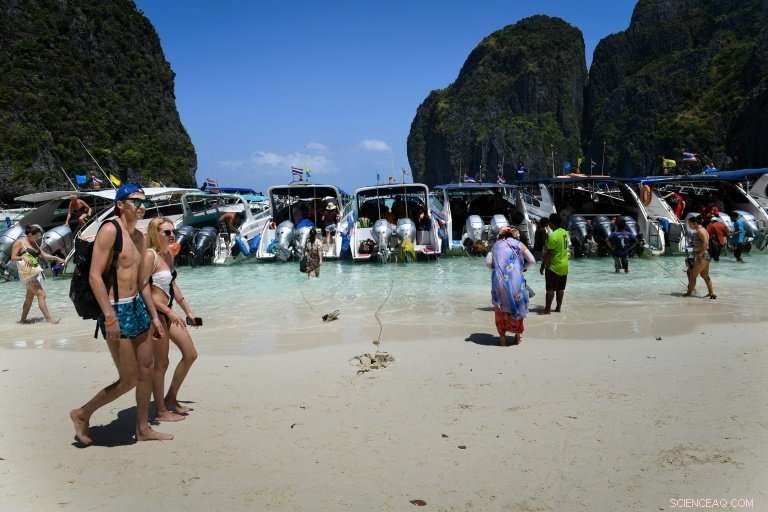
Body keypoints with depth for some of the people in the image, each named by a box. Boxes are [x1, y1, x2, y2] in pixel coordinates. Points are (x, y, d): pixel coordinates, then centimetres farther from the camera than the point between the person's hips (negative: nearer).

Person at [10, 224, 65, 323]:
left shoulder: (34, 243, 15)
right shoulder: (20, 242, -7)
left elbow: (43, 255, 17)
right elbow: (13, 257, -9)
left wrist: (55, 258, 4)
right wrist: (22, 257, -27)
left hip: (36, 271, 8)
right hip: (28, 273, -8)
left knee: (30, 296, 14)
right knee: (41, 294, -13)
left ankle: (23, 319, 23)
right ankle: (48, 318, -13)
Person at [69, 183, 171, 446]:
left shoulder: (139, 236, 12)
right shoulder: (109, 230, -14)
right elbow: (95, 275, -20)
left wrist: (154, 316, 17)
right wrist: (110, 316, -25)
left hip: (137, 307, 9)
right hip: (116, 311, -9)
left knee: (147, 368, 13)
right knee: (129, 379, -2)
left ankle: (143, 428, 26)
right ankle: (82, 414, 20)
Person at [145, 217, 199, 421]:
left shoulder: (169, 254, 10)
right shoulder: (150, 255, -16)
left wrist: (188, 310, 20)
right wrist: (169, 312, -21)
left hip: (168, 313, 9)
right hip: (155, 312, -9)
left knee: (190, 354, 13)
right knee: (161, 363, 0)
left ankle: (171, 399, 26)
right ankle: (161, 410, 15)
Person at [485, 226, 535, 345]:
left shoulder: (496, 245, 12)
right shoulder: (519, 244, 10)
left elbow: (488, 262, -1)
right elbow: (532, 260, 3)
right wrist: (523, 267, 20)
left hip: (499, 281, 0)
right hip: (515, 281, 0)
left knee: (500, 308, 14)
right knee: (517, 306, 18)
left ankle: (502, 337, 16)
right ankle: (518, 335, 27)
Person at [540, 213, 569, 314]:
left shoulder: (553, 235, -21)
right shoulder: (565, 233, 5)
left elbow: (548, 253, -20)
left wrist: (543, 266, -13)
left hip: (554, 266, -8)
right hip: (564, 265, 8)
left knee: (550, 288, -3)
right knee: (561, 288, 13)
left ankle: (547, 309, 0)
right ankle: (558, 307, 20)